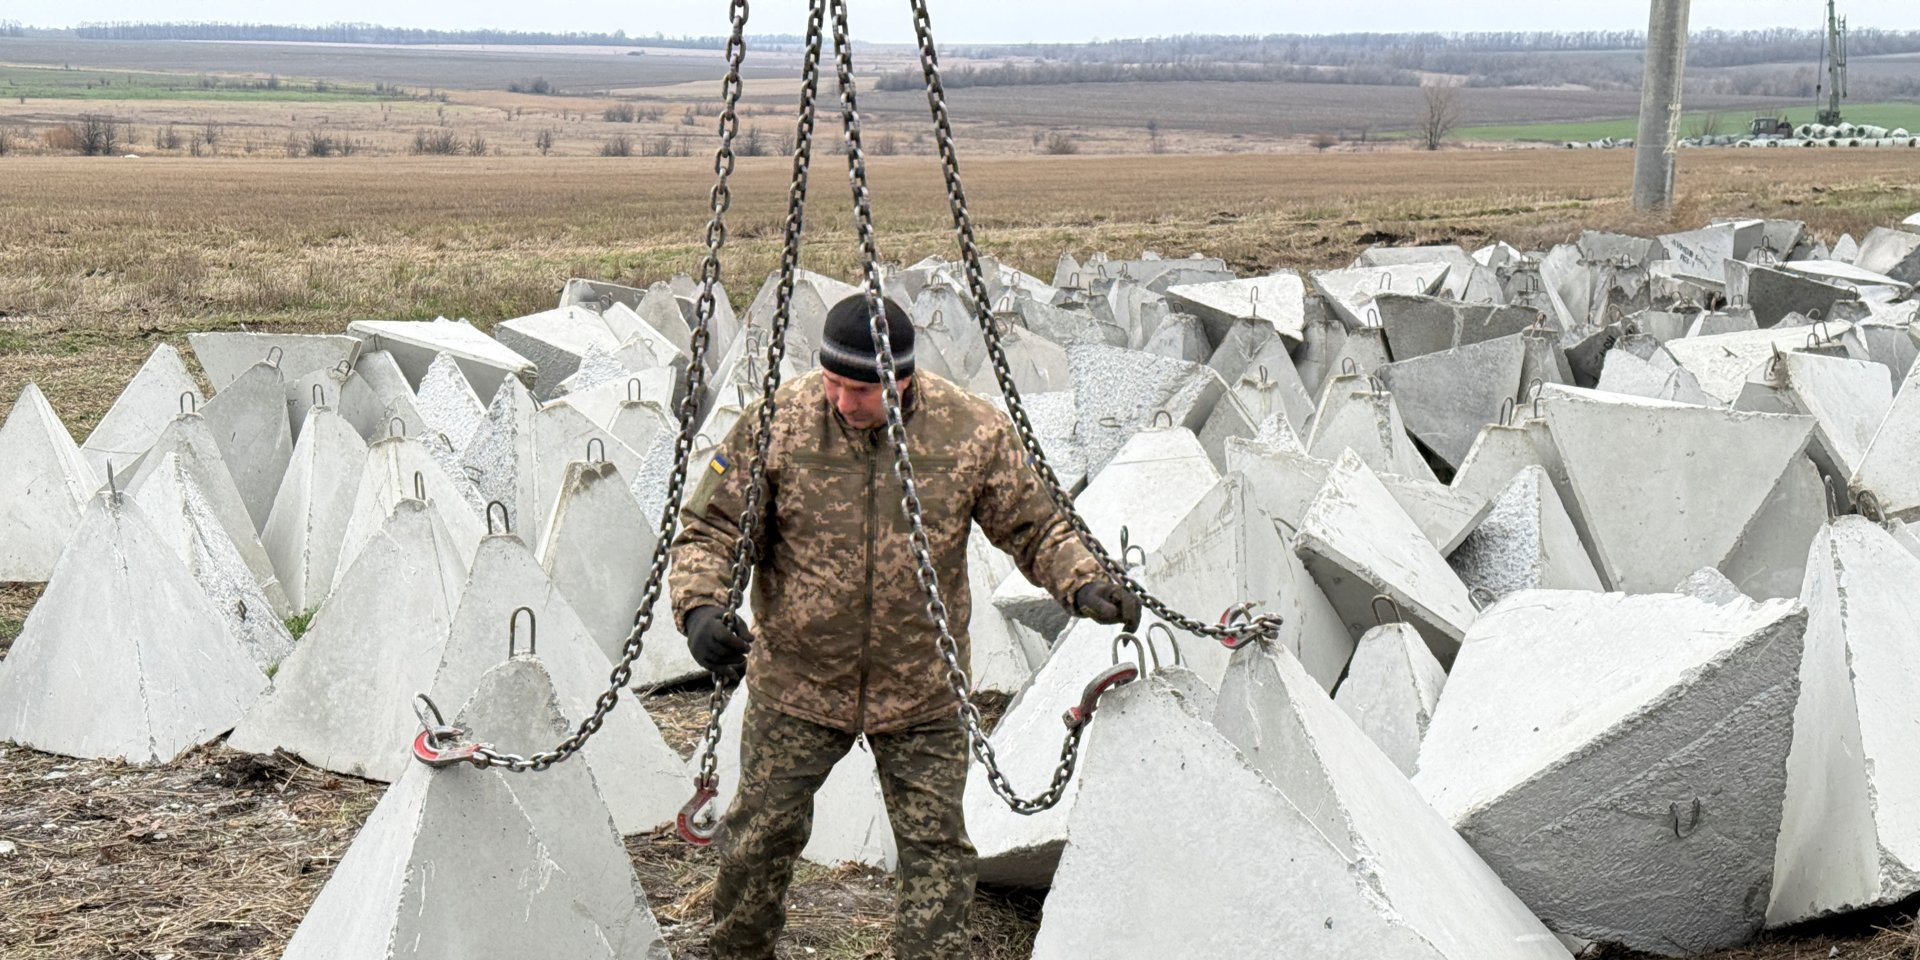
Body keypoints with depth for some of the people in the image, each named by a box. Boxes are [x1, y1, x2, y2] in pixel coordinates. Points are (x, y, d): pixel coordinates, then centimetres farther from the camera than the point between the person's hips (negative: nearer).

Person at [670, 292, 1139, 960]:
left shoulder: (971, 431, -11)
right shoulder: (779, 422, -13)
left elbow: (1032, 527, 2)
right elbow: (710, 527, -6)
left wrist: (1083, 584, -15)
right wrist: (699, 607, -25)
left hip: (921, 692, 0)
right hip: (797, 681, 0)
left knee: (933, 846, 3)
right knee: (759, 835, 12)